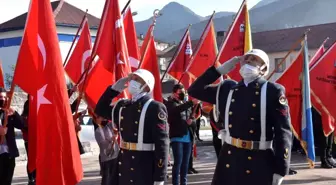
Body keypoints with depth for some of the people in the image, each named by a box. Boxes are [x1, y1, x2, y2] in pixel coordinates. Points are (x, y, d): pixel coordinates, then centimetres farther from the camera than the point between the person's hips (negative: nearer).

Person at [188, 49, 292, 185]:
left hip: (259, 163, -4)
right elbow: (195, 91, 13)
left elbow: (283, 132, -8)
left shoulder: (273, 91, -5)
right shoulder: (228, 88, 8)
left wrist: (280, 170, -13)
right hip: (229, 160, 4)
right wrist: (220, 69, 3)